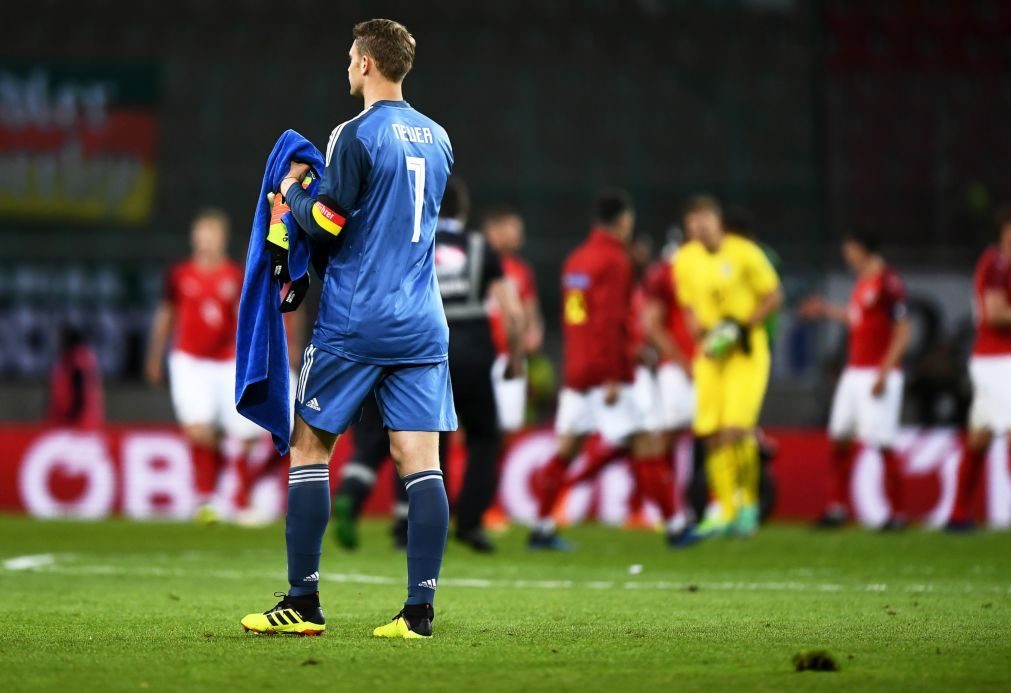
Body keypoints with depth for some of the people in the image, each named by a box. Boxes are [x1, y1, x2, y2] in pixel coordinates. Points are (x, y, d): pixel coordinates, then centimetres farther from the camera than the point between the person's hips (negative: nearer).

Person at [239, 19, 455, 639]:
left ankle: (303, 604, 6)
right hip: (422, 326, 6)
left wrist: (294, 190, 7)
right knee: (421, 462, 0)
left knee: (309, 448, 6)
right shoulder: (437, 139, 12)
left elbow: (326, 226, -12)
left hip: (353, 325, -6)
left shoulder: (357, 135, -10)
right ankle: (421, 610, -6)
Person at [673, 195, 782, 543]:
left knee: (736, 429, -17)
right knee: (712, 434, 1)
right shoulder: (684, 260, 4)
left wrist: (744, 326, -15)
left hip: (746, 351, -5)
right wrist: (702, 335, -4)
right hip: (711, 354, 5)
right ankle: (726, 511, 12)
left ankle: (749, 501, 3)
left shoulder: (744, 253, -11)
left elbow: (774, 296, -4)